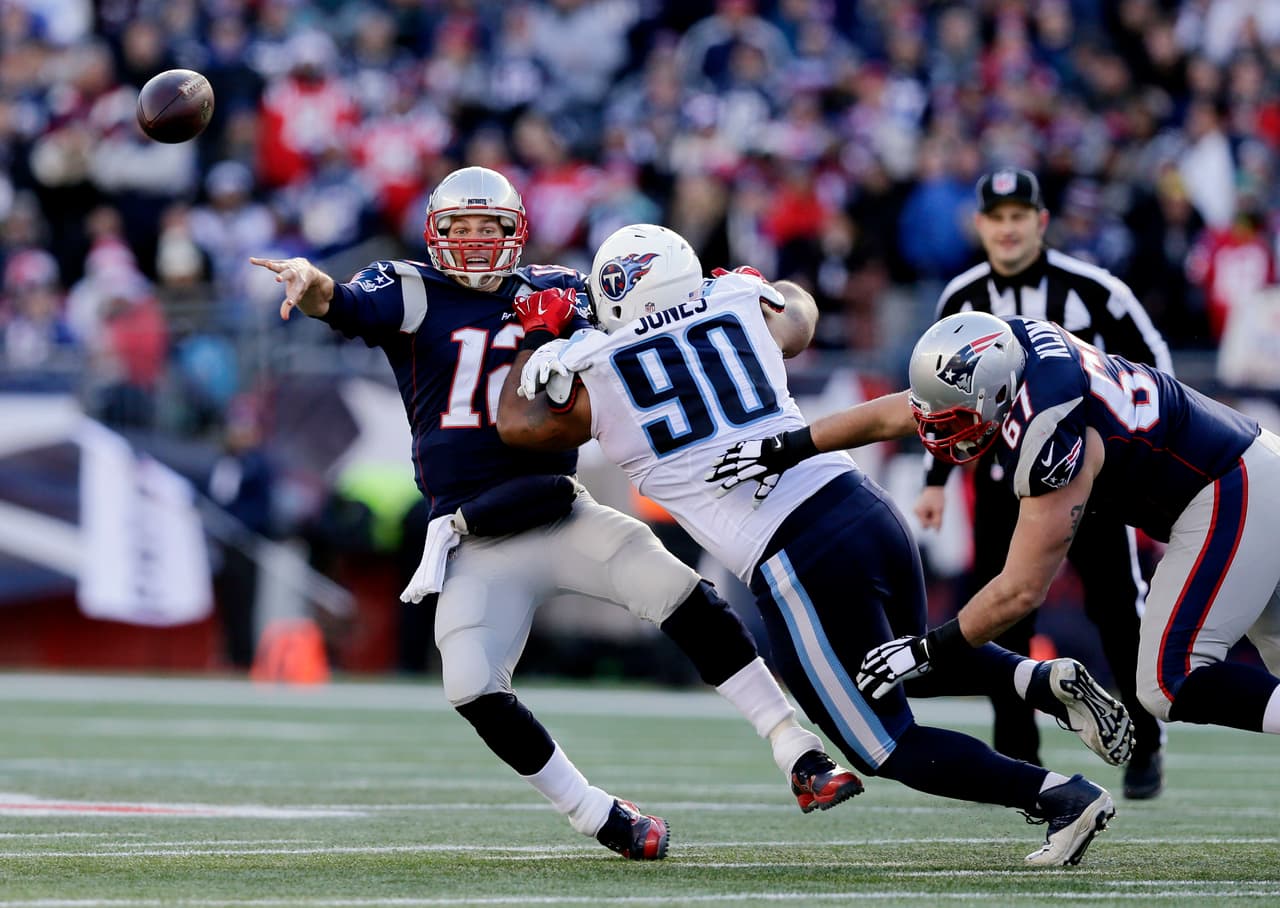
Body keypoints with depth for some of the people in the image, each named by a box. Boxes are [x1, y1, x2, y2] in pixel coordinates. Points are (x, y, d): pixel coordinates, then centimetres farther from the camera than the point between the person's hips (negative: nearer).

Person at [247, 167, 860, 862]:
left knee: (686, 599, -15)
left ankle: (798, 758, -11)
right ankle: (597, 817, 1)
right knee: (472, 688, -17)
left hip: (561, 514, 1)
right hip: (476, 543, -1)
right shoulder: (414, 294, 0)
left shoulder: (552, 291, 9)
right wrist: (309, 282, -41)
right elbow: (341, 305, -19)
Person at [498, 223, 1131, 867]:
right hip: (865, 506, 6)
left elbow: (517, 424, 23)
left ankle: (1062, 797, -5)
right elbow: (799, 312, 37)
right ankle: (1043, 679, 9)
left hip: (797, 565, -6)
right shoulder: (740, 307, 11)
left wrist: (539, 343, 35)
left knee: (891, 748, 9)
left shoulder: (596, 381, 2)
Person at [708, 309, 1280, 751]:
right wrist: (788, 449, 11)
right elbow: (887, 416, 10)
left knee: (1169, 686, -12)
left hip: (1227, 500, -10)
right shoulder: (1007, 354, -3)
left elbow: (1022, 590, -24)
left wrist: (930, 651, -17)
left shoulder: (1046, 438, -28)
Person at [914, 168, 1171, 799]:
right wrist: (935, 480, 11)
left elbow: (1152, 363, -1)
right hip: (1004, 481, 3)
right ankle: (1016, 758, 9)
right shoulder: (960, 301, 2)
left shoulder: (1092, 290, -10)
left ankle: (1144, 747, 12)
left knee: (1118, 607, -4)